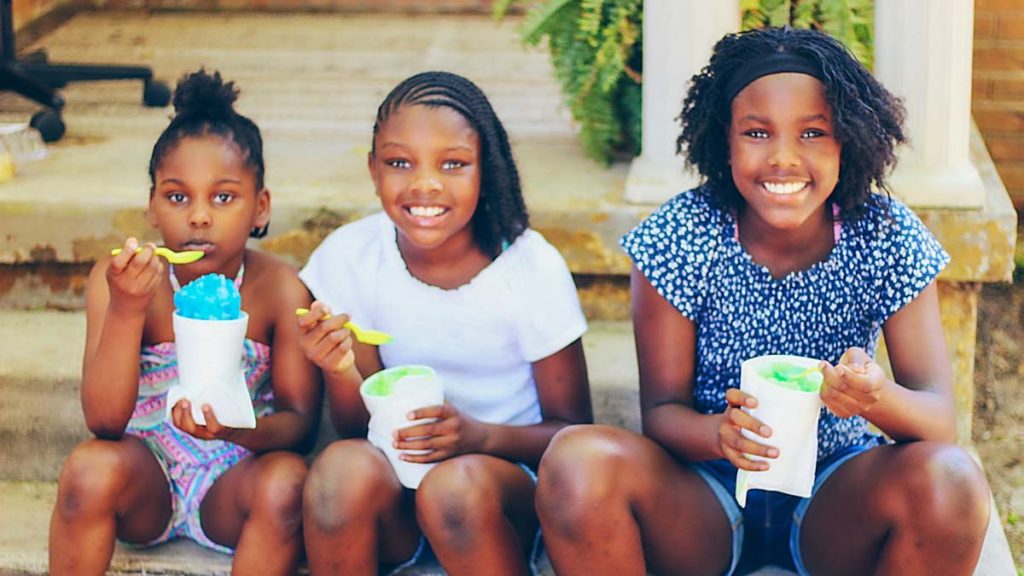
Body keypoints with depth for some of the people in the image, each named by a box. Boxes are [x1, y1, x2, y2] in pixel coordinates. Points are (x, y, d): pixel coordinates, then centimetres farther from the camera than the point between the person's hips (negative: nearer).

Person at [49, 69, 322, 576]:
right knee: (90, 468, -30)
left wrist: (237, 427, -35)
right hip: (145, 479, 1)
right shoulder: (118, 278, -13)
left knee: (286, 481, -31)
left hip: (234, 478, 0)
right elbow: (104, 421, -19)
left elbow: (300, 422, -12)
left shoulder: (278, 289, -13)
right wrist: (126, 310, -33)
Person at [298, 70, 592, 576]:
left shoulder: (532, 266, -11)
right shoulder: (349, 258, -5)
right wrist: (342, 370, -23)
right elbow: (358, 429, 0)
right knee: (342, 466, -31)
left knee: (456, 483, -34)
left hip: (507, 481, -2)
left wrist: (479, 436, -24)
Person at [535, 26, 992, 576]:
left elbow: (940, 420, -14)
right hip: (705, 499, -1)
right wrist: (719, 432, -35)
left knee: (949, 479, -31)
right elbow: (661, 411, -10)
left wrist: (878, 398, -39)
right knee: (577, 460, -30)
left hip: (836, 501, 1)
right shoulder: (680, 235, -11)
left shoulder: (886, 236, -9)